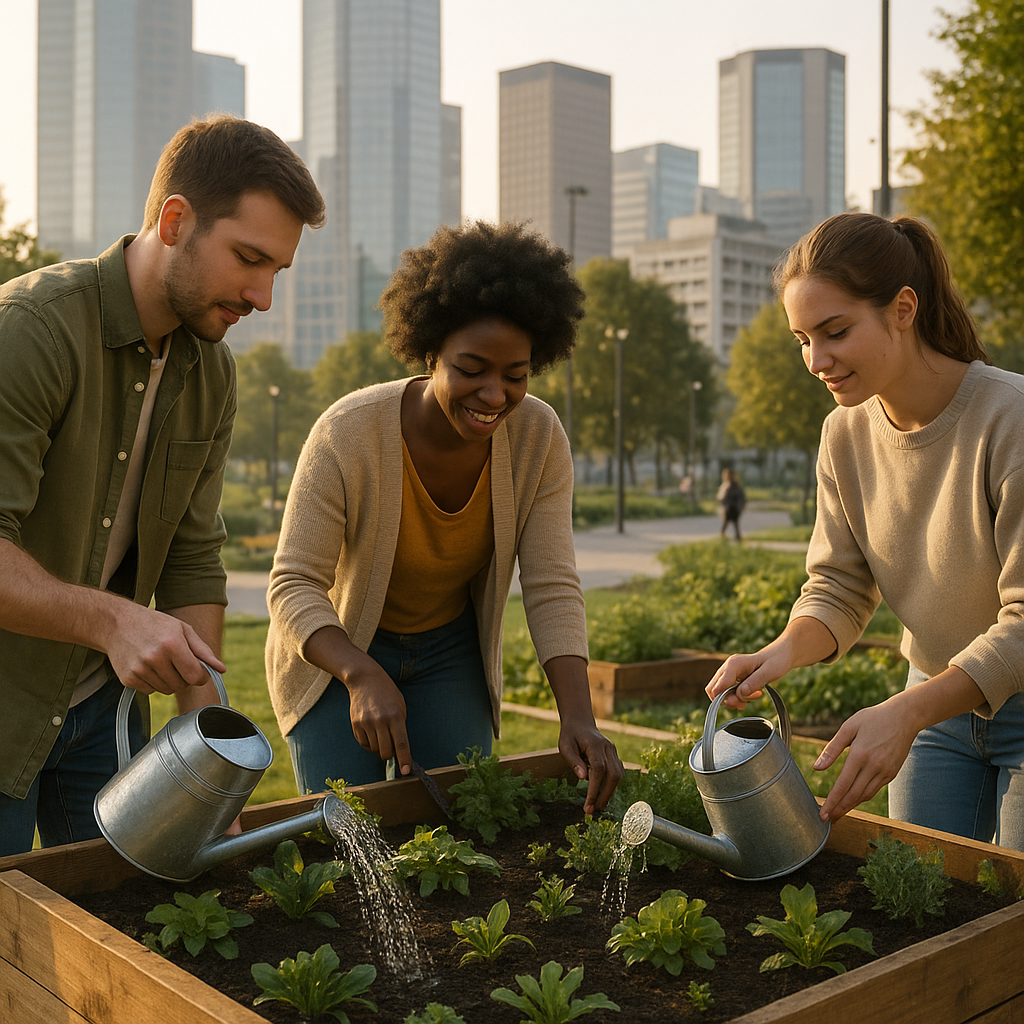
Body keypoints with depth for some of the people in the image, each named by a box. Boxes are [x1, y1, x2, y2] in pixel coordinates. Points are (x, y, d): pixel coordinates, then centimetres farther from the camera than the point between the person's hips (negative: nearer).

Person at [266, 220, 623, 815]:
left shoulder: (539, 437, -19)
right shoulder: (348, 434, -28)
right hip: (337, 653, -2)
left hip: (451, 653, 3)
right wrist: (362, 676, -43)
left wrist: (579, 718, -31)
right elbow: (293, 586, -25)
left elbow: (553, 587, -18)